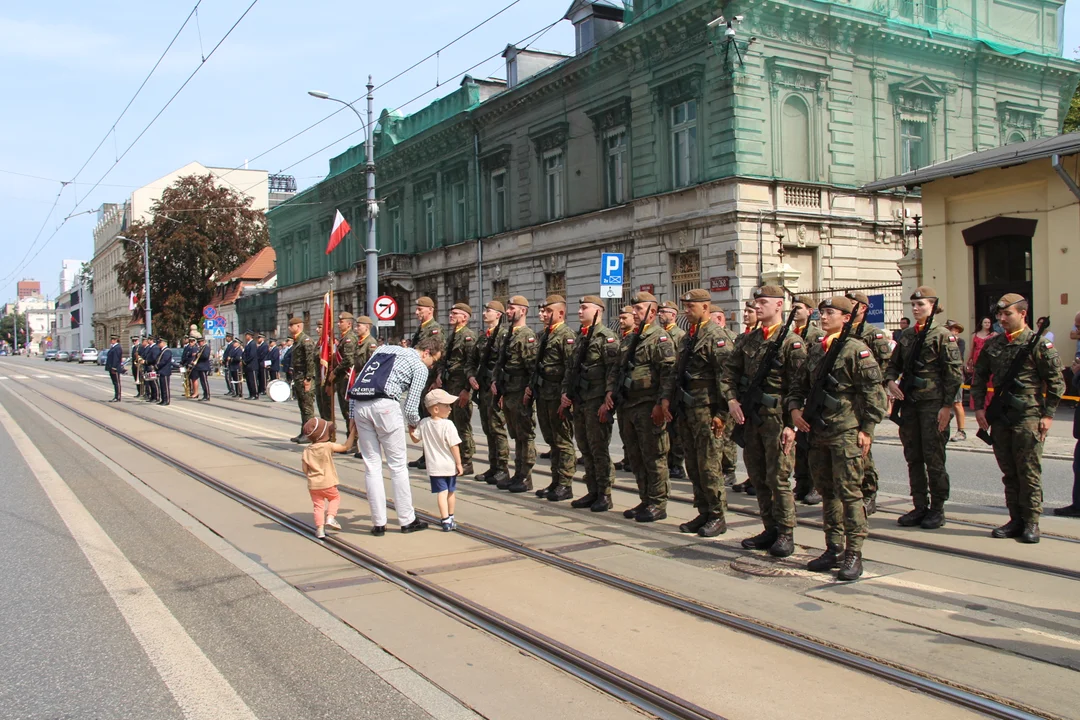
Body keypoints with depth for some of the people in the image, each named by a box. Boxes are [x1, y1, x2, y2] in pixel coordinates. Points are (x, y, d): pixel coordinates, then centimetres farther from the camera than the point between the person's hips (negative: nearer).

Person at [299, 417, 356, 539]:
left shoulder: (307, 451, 0)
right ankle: (330, 517, 2)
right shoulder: (328, 446, -13)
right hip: (328, 483, -3)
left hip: (313, 485, 3)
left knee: (318, 505, 11)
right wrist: (353, 432, -3)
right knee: (335, 498, 20)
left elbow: (305, 469, 1)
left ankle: (320, 528, 5)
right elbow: (346, 446, -9)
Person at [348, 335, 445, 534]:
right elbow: (410, 408, 2)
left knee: (371, 465, 10)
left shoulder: (384, 349, 27)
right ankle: (407, 520, 14)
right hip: (384, 406, -6)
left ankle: (378, 523, 12)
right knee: (398, 465, 7)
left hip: (359, 405, 6)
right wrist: (414, 424, 23)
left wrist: (353, 417, 20)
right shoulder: (420, 367, 8)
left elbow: (355, 384, 21)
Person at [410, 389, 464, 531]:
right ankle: (450, 517, 31)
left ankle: (445, 520, -11)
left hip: (434, 467, 2)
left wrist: (410, 428, 20)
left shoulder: (423, 423, -4)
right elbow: (454, 446, -15)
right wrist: (459, 463, -8)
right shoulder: (448, 424, -17)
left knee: (441, 492, 0)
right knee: (451, 491, 17)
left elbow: (415, 438, 7)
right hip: (450, 465, -2)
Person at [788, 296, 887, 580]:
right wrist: (794, 410, 3)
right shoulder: (815, 350, 13)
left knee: (849, 492, -5)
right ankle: (833, 549, 22)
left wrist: (867, 430, -12)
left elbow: (874, 392, -10)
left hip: (846, 432, -7)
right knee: (826, 491, 12)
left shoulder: (856, 350, -8)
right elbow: (799, 385, 20)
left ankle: (853, 555, 2)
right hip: (817, 431, 7)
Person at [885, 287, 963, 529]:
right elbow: (893, 364, 20)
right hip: (909, 403, 6)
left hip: (933, 404, -6)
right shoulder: (906, 336, 12)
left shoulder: (943, 336, -6)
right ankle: (919, 507, 18)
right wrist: (890, 381, -2)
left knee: (934, 458, 0)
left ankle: (937, 509, 10)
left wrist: (947, 406, -13)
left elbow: (955, 373, -9)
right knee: (913, 457, 9)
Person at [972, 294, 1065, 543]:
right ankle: (1016, 519, 18)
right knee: (1008, 472, 10)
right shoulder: (992, 345, 10)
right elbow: (979, 377, 16)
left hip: (1028, 415, -5)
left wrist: (1048, 415, -9)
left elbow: (1056, 382, -4)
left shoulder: (1039, 343, -4)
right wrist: (979, 407, 5)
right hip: (1000, 416, 5)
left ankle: (1031, 523, 6)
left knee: (1029, 471, -2)